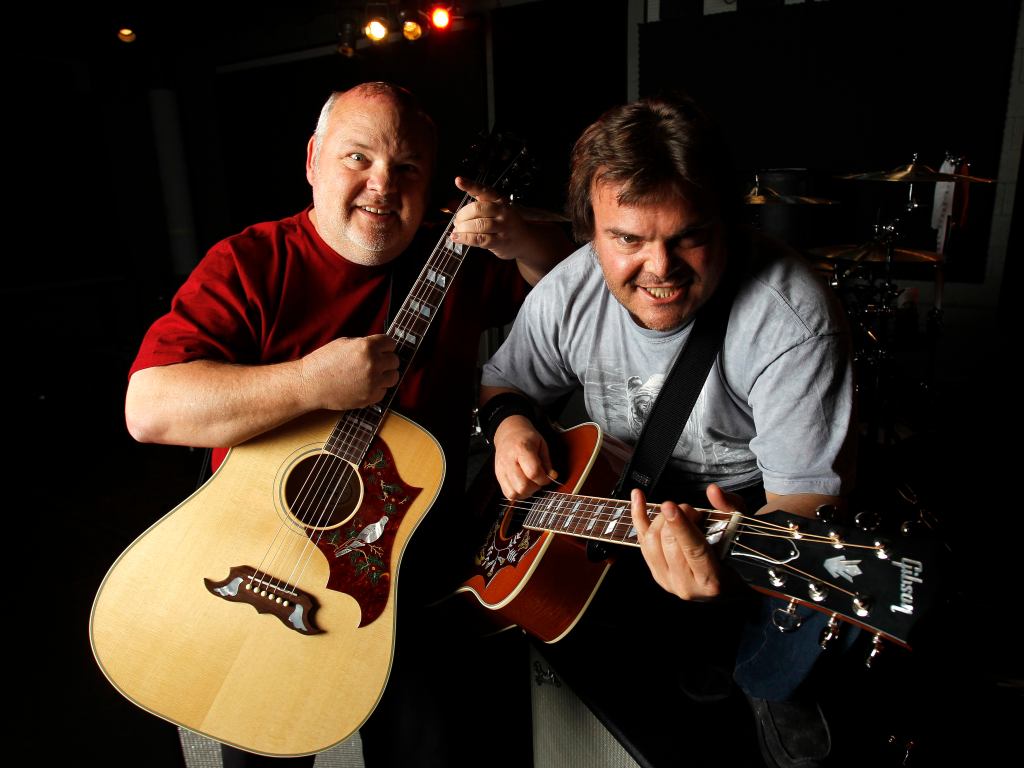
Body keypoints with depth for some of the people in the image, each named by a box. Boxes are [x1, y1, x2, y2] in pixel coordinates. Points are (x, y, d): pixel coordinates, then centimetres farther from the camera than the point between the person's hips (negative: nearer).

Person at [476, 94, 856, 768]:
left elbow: (809, 496, -25)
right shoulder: (568, 295, -11)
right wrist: (509, 421, -18)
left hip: (747, 516, -4)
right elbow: (503, 381, 6)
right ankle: (684, 656, 14)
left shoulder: (792, 317, -25)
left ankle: (768, 691, 9)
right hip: (626, 503, 5)